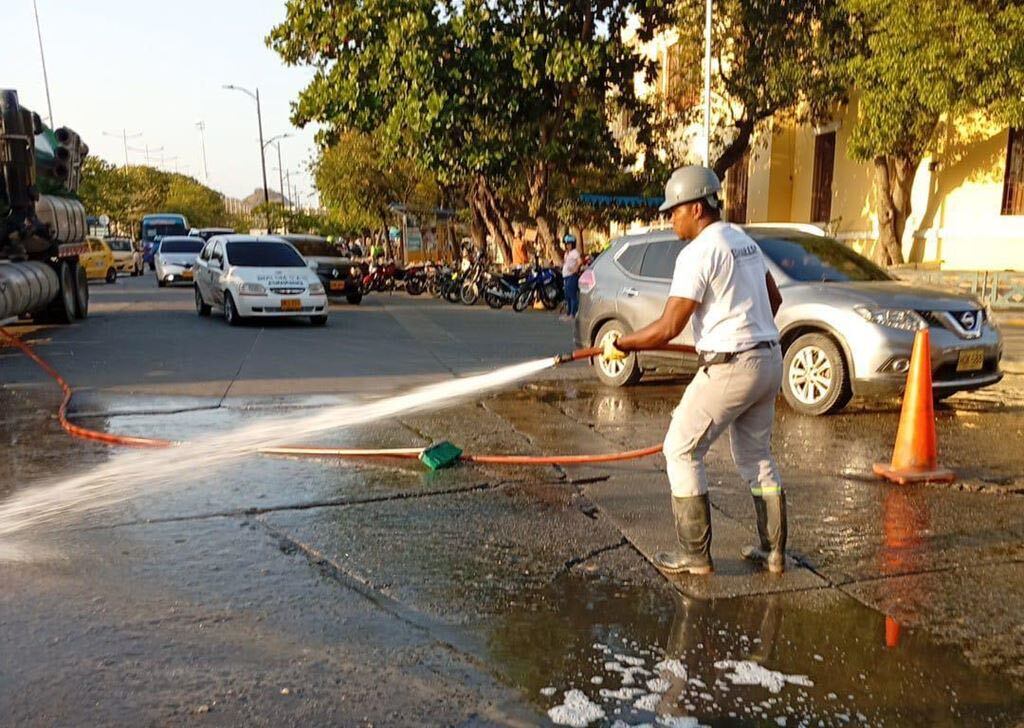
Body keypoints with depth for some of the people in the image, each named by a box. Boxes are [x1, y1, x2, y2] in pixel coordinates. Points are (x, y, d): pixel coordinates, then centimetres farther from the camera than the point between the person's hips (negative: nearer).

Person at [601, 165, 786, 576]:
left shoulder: (698, 253, -14)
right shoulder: (745, 241, 14)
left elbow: (668, 328, -18)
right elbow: (774, 299, 26)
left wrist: (621, 346, -5)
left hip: (730, 368, -9)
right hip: (769, 361, 9)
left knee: (681, 450, 2)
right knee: (756, 456, 19)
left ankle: (695, 554, 6)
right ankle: (773, 551, 25)